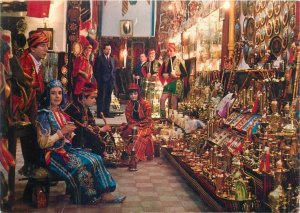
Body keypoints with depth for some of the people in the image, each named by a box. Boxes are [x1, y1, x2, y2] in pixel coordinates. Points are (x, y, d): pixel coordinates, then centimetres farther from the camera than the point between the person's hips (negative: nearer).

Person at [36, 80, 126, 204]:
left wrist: (69, 131, 1)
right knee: (85, 164, -23)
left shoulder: (61, 113, 13)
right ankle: (90, 196, -5)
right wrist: (61, 132, -19)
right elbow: (42, 143, -16)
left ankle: (104, 194, -12)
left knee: (95, 159, -11)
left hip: (66, 149, 7)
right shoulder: (44, 115, -10)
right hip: (54, 154, -7)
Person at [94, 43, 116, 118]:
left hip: (110, 81, 6)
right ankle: (99, 113, 1)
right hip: (102, 81, -6)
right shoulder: (99, 58, -1)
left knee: (108, 97, 8)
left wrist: (113, 80, 8)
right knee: (101, 97, -3)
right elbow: (96, 71, -5)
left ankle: (106, 112, 14)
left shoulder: (112, 59, 17)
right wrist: (98, 80, -10)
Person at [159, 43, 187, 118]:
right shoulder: (166, 61, 12)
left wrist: (176, 75, -19)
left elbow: (185, 73, -6)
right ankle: (162, 116, 8)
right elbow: (162, 72, 21)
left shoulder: (179, 61, -4)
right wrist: (164, 74, -1)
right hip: (168, 83, 6)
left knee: (173, 102, -2)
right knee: (162, 99, -1)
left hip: (176, 83, -6)